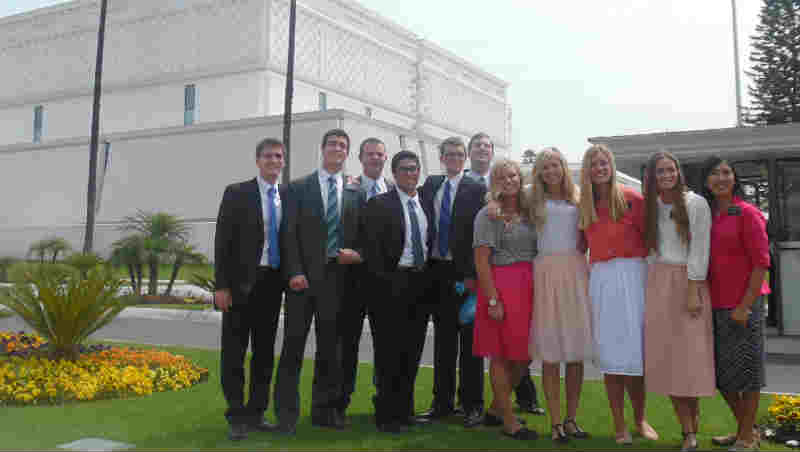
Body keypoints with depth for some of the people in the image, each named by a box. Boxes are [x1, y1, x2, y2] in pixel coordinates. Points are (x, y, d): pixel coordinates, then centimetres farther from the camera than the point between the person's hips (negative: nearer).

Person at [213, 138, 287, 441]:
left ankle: (256, 413, 21)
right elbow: (223, 241, -7)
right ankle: (236, 416, 9)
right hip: (241, 282, -4)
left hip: (273, 283, 4)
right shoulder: (237, 193, -3)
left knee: (265, 351, 11)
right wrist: (221, 285, -13)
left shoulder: (288, 196, 9)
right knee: (234, 352, 0)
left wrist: (289, 279, 6)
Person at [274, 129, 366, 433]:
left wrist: (356, 254, -6)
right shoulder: (298, 188, 5)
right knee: (294, 344, -1)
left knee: (329, 346, 8)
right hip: (303, 277, -2)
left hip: (337, 278, 2)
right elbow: (289, 234, -2)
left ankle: (324, 410, 18)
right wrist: (294, 272, -12)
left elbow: (360, 236, 14)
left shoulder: (355, 193, 11)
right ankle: (286, 413, 7)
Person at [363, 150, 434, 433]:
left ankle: (405, 410, 22)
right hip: (392, 284, -5)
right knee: (390, 352, -1)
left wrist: (429, 279, 7)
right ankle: (387, 415, 9)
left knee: (412, 351, 10)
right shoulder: (379, 205, -3)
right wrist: (383, 281, -14)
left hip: (420, 285, 5)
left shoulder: (426, 205, 14)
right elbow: (373, 249, -9)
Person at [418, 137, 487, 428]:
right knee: (442, 339, 11)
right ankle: (443, 402, 20)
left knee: (469, 339, 2)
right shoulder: (430, 185, 13)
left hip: (464, 272, -4)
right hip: (436, 270, 4)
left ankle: (473, 405, 11)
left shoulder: (476, 189, -1)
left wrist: (472, 274, -13)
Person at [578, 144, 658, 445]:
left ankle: (640, 419, 17)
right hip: (600, 279, 3)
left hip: (632, 275, -3)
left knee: (634, 352, -1)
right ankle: (619, 426, 11)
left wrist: (643, 265, -5)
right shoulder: (584, 205, 11)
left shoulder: (632, 198, -1)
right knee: (609, 354, 3)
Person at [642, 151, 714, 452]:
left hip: (688, 282, -3)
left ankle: (693, 421, 16)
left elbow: (700, 249, -7)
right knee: (666, 358, 0)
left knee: (691, 354, -4)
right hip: (658, 283, 4)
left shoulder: (697, 204, -2)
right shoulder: (650, 207, 10)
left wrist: (693, 290, -14)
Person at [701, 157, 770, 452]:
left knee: (747, 370, 4)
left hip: (743, 305, -6)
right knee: (721, 372, 13)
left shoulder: (747, 213, -8)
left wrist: (745, 306, -15)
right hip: (715, 306, 6)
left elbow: (761, 261, -11)